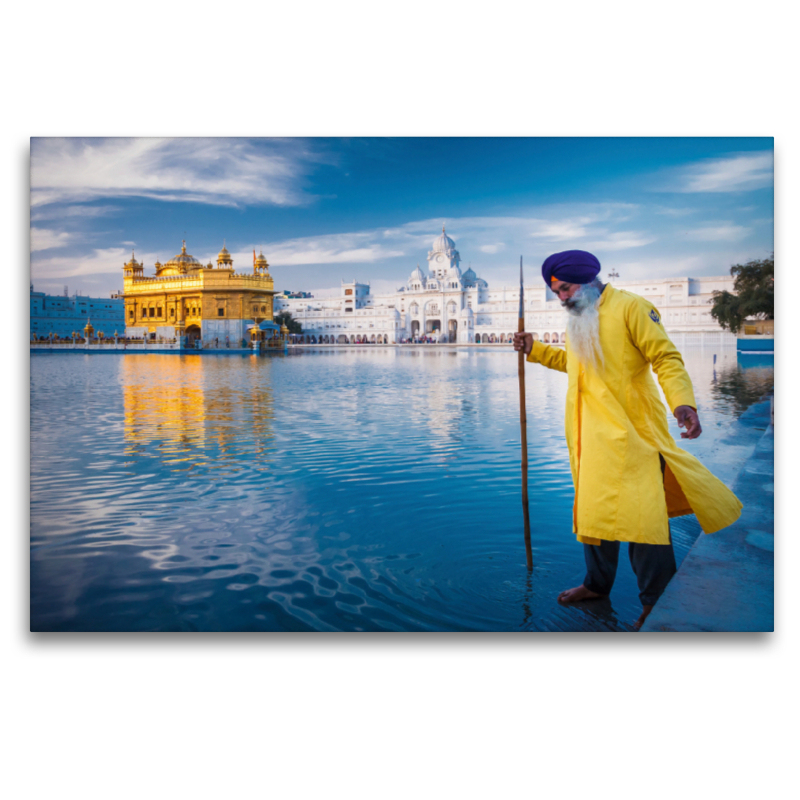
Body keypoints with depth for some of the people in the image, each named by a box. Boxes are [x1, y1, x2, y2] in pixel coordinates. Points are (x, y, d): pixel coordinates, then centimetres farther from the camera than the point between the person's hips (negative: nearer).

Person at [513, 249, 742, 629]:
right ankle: (597, 583, 28)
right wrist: (534, 349, 20)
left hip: (630, 430, -7)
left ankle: (656, 600, 6)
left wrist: (683, 402, -27)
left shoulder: (630, 307, -6)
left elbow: (666, 357, -12)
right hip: (590, 433, 8)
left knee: (640, 511, -6)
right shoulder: (578, 321, 19)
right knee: (591, 508, 13)